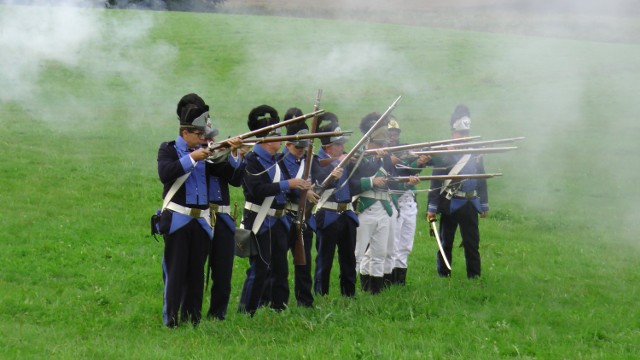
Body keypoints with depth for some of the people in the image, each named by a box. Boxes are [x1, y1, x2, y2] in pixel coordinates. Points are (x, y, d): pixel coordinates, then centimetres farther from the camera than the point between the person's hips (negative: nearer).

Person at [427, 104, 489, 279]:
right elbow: (435, 182, -7)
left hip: (470, 204, 3)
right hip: (450, 204, -3)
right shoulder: (443, 153, -5)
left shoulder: (475, 153, 8)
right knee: (446, 242, 6)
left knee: (472, 242, 4)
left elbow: (482, 180, 15)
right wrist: (432, 208, -11)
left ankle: (474, 276, 10)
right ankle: (443, 276, 15)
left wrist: (484, 205, 13)